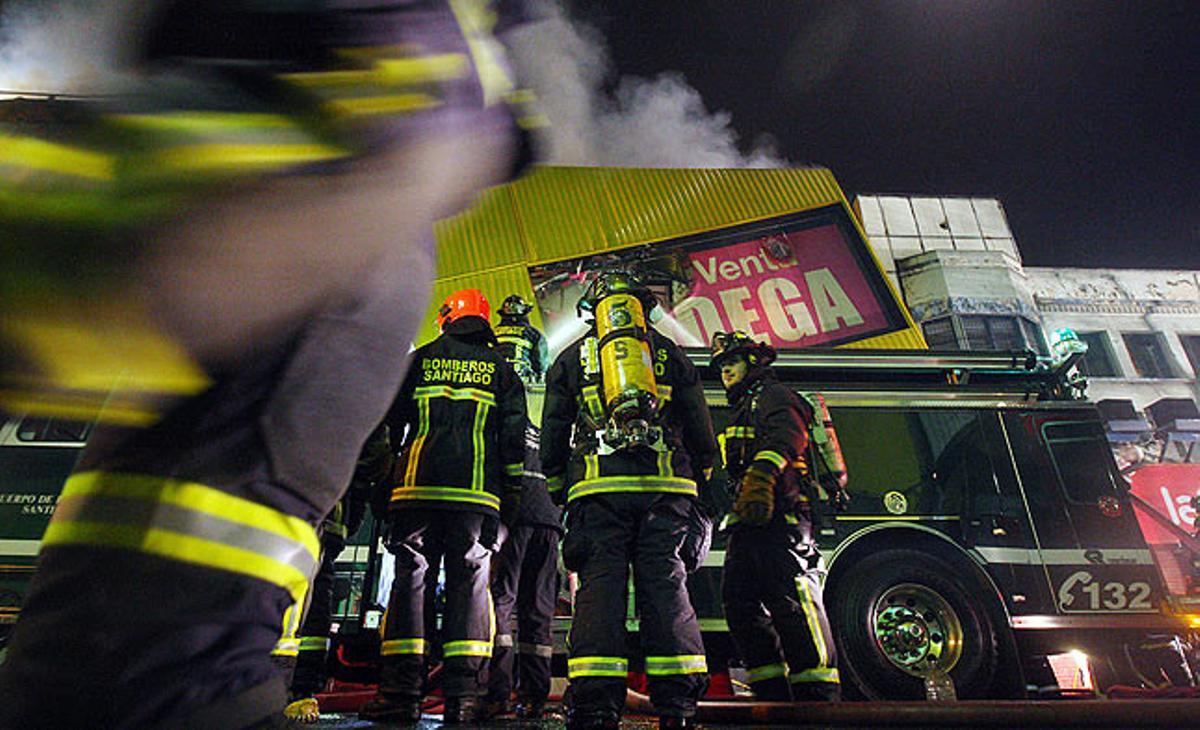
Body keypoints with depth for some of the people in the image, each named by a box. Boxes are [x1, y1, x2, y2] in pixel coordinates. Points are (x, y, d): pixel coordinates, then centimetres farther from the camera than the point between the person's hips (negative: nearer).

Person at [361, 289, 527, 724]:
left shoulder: (419, 360, 15)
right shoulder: (499, 368, 13)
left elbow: (389, 423, 13)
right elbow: (513, 435, 6)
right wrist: (511, 493, 8)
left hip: (418, 486, 1)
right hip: (478, 491, 0)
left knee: (410, 579, 3)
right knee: (470, 582, 1)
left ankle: (401, 692, 0)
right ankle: (463, 696, -2)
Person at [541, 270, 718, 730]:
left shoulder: (572, 357, 16)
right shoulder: (670, 354, 18)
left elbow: (552, 437, 15)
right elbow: (701, 433, 16)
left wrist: (559, 493, 24)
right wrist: (697, 483, 27)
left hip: (598, 485, -1)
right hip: (666, 484, 1)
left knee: (600, 586, -1)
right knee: (665, 584, 3)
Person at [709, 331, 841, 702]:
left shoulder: (775, 395, 5)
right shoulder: (743, 411, 34)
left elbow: (786, 435, -18)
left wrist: (763, 473, -33)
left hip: (779, 517, -10)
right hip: (749, 521, 10)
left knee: (790, 598, -16)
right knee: (739, 601, 3)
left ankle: (819, 695, -14)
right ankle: (773, 691, 7)